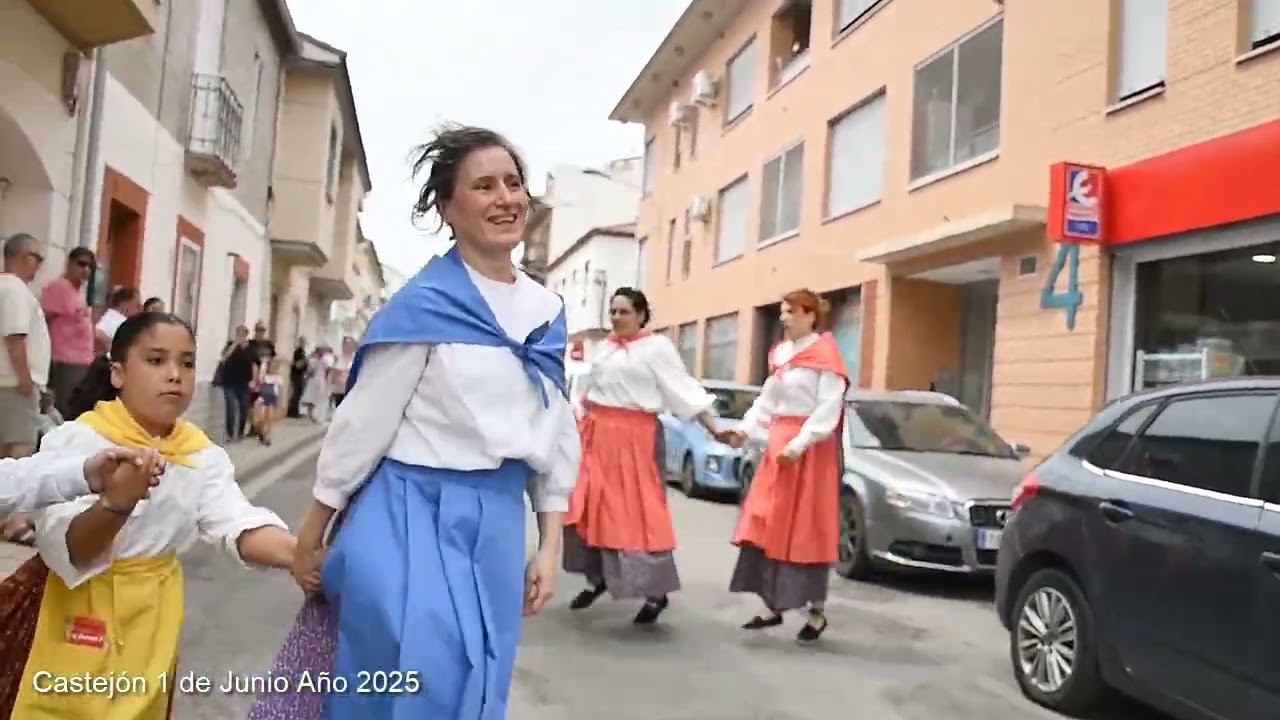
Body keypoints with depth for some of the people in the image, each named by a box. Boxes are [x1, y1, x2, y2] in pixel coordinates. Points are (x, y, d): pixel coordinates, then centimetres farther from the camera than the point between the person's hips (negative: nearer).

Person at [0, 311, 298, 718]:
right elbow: (66, 551, -25)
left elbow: (240, 526, -17)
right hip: (82, 613, -4)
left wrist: (305, 554, -37)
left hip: (154, 617, 4)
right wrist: (116, 502, -46)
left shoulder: (202, 454, -3)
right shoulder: (76, 441, -15)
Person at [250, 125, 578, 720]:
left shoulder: (548, 313, 6)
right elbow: (362, 421, -8)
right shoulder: (424, 306, -12)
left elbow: (557, 432, 10)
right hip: (412, 516, -5)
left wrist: (550, 545, 8)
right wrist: (311, 536, -2)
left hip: (498, 524, 6)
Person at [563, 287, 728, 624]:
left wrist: (715, 429, -15)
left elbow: (683, 389, -8)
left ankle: (657, 592, 4)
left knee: (641, 513, -6)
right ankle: (598, 578, 22)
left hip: (636, 437, -6)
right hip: (598, 435, 6)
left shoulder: (657, 346, -3)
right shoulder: (606, 347, 14)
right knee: (590, 508, 7)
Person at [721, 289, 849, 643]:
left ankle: (817, 612, 12)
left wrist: (799, 444, -23)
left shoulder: (825, 355, -9)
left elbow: (828, 409, -16)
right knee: (768, 526, 6)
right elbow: (767, 400, 13)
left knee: (807, 529, -1)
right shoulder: (780, 354, 14)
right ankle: (773, 607, 15)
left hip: (810, 449, -7)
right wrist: (745, 429, 0)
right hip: (778, 444, 8)